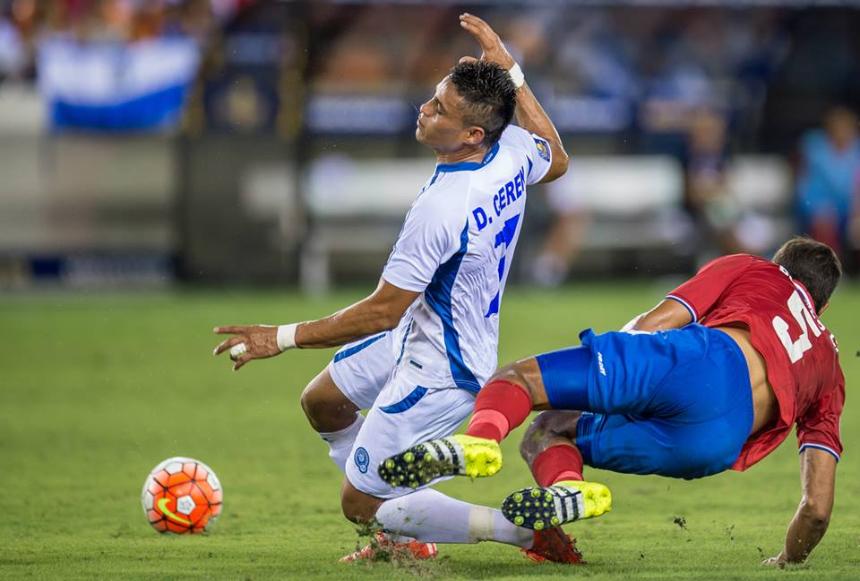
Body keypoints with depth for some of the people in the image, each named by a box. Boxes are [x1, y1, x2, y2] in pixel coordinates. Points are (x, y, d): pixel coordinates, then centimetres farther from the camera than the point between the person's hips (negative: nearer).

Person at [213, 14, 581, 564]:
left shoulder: (441, 210, -36)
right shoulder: (513, 150, -12)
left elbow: (384, 311, -28)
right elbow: (556, 160, 15)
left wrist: (284, 337, -21)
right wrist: (511, 73, 14)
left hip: (438, 375, -10)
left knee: (361, 506, 3)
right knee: (322, 402, 26)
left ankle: (529, 533, 4)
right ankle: (405, 536, 35)